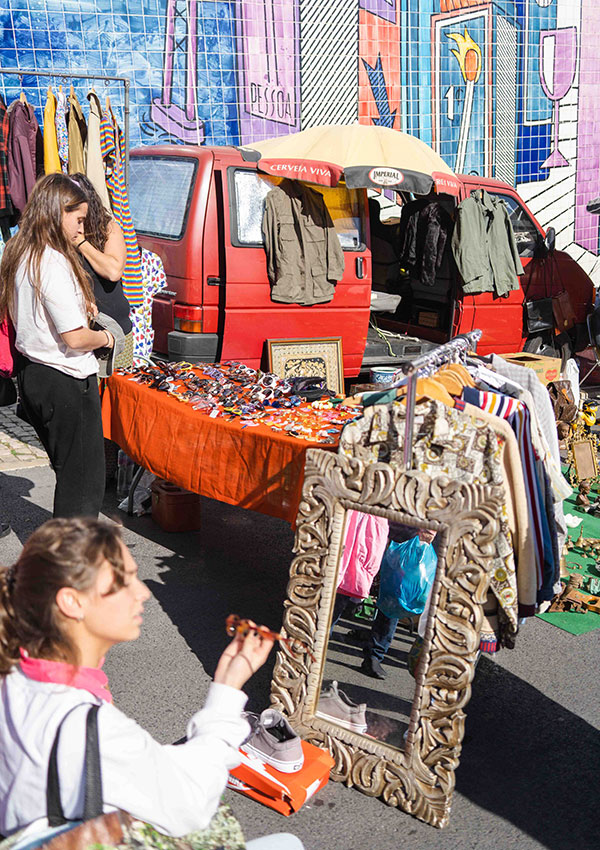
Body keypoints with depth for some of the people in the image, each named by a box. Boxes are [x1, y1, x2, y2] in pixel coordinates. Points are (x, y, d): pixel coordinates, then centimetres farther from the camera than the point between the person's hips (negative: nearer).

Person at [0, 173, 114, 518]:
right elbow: (75, 338, -22)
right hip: (65, 380, -10)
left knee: (68, 472, 19)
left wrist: (77, 303, 9)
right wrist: (105, 338, -2)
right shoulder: (54, 263, -20)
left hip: (31, 371, 10)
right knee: (84, 481, 0)